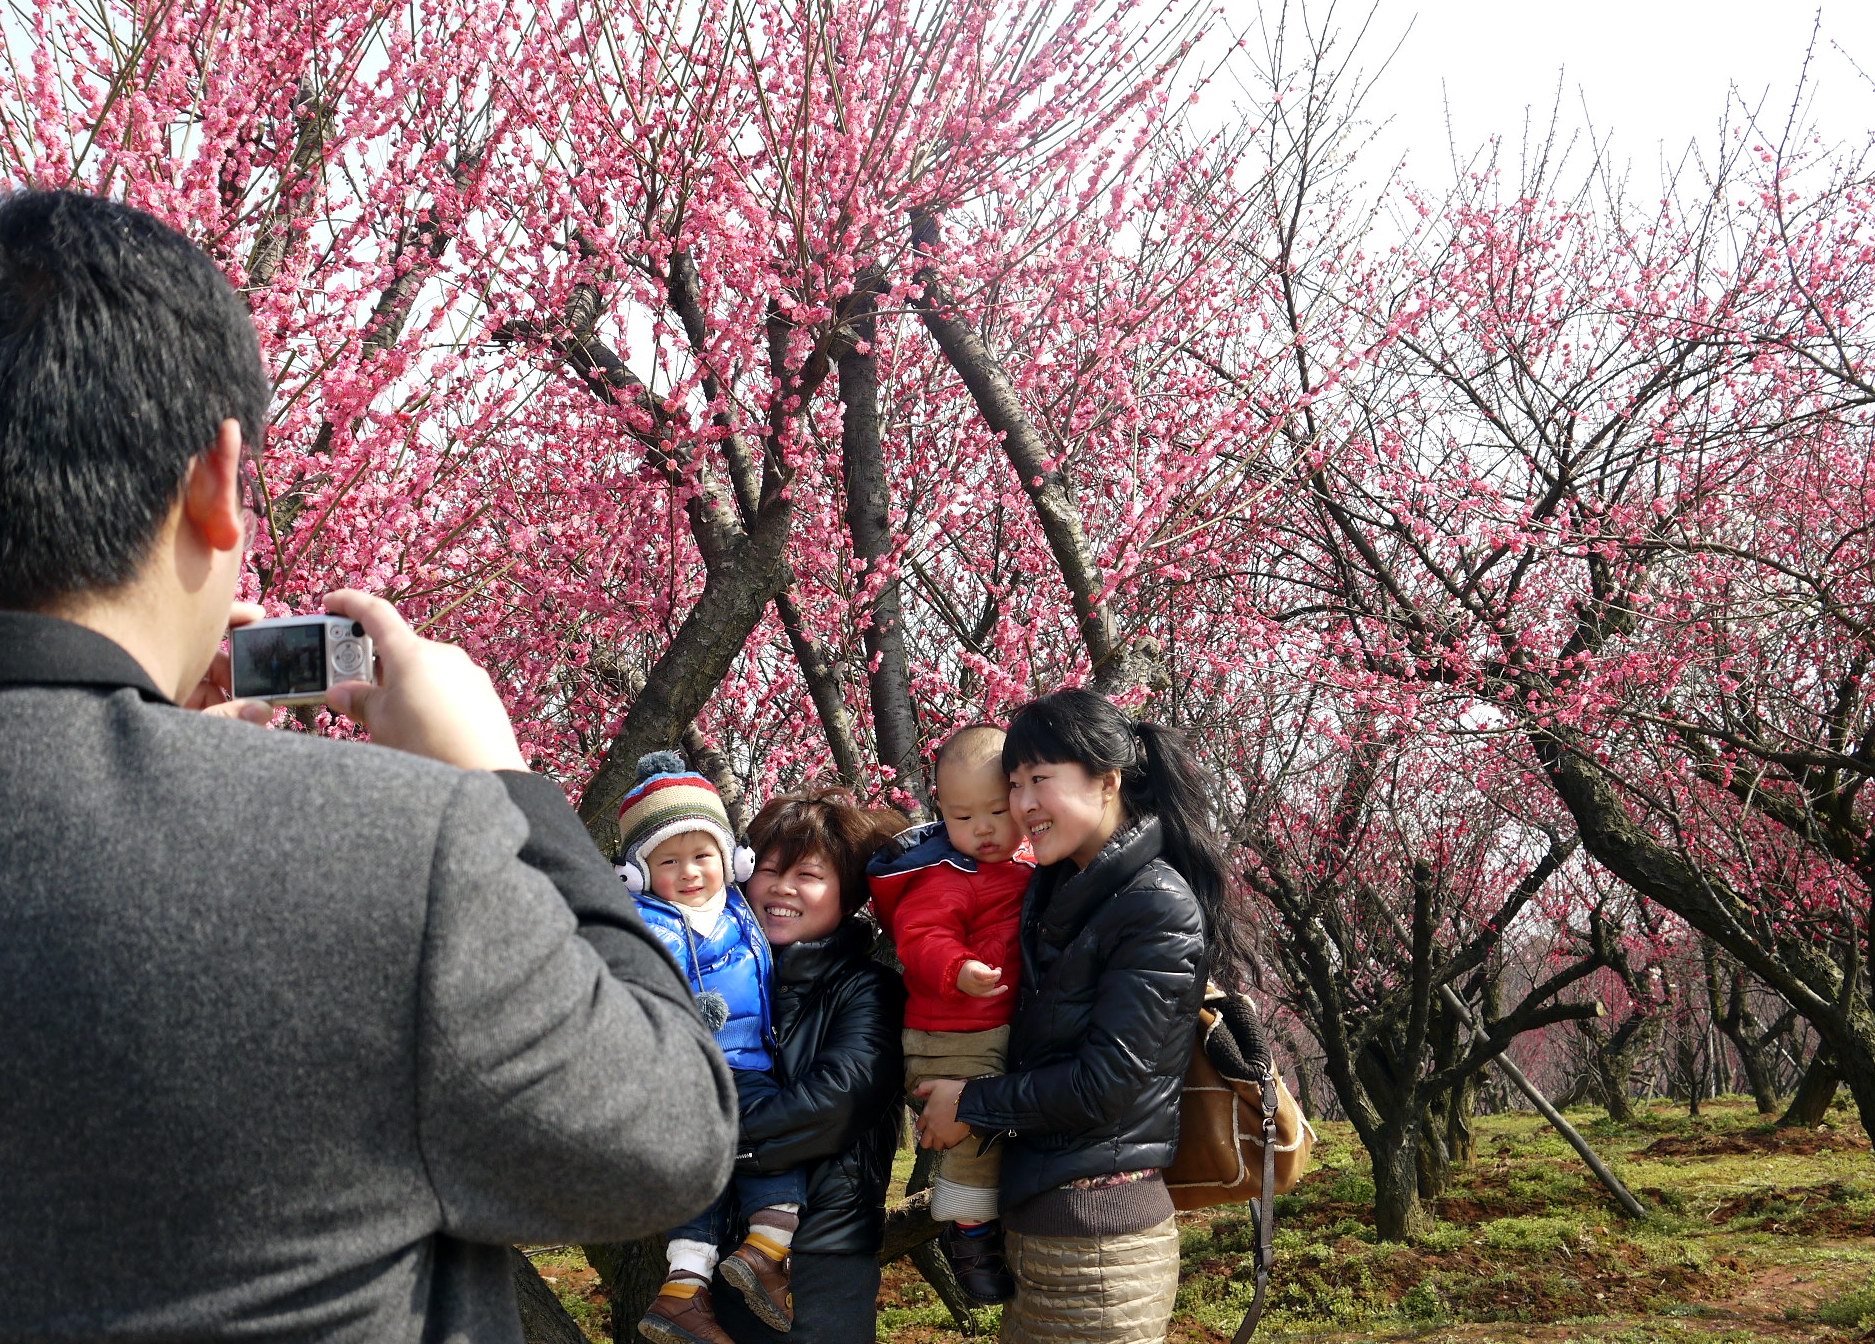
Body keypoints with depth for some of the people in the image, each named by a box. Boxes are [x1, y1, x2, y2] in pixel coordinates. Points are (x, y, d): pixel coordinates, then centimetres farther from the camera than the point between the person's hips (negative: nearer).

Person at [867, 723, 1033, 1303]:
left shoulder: (1030, 862, 8)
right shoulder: (946, 878, -18)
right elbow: (921, 940, -28)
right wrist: (957, 972, -43)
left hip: (1012, 1032, 8)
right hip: (958, 1042, -8)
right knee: (977, 1131, -8)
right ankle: (968, 1233, 12)